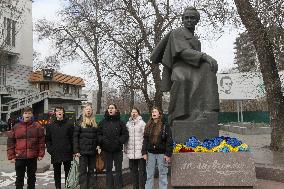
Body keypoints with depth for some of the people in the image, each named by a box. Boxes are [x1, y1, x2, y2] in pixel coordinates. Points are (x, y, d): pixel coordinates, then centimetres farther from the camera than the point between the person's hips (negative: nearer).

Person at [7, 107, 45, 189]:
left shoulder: (37, 126, -1)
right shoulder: (16, 127, 1)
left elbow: (41, 141, 0)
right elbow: (10, 142, 2)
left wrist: (41, 154, -4)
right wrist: (11, 156, -2)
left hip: (33, 157, 0)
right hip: (19, 157, 0)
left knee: (31, 177, 14)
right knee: (19, 177, 10)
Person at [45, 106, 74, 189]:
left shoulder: (69, 124, 0)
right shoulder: (50, 125, 5)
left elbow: (73, 138, 0)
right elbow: (47, 139, 8)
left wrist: (72, 150, -6)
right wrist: (50, 149, -3)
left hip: (67, 153, -1)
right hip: (55, 153, 1)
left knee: (68, 171, 7)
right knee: (57, 172, 10)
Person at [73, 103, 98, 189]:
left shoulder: (94, 122, 10)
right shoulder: (80, 122, -1)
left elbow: (97, 136, 13)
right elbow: (75, 136, -5)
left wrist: (98, 147, 4)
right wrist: (76, 150, -11)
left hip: (93, 151, 4)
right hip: (83, 151, -3)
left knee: (91, 170, 10)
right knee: (83, 170, 1)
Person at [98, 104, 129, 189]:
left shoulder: (120, 122, 1)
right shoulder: (103, 122, 6)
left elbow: (125, 134, -1)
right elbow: (99, 134, 8)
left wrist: (119, 141, -14)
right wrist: (101, 140, -9)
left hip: (117, 150, -2)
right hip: (107, 150, 2)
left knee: (118, 169, 5)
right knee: (108, 169, 11)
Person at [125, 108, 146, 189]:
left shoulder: (142, 123, -3)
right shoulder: (128, 124, 13)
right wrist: (125, 148, 13)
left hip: (140, 151, -5)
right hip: (131, 151, 5)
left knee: (142, 170, 0)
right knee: (133, 170, 13)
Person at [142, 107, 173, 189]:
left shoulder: (165, 126, -4)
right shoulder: (148, 126, 8)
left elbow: (169, 141, -6)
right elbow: (145, 140, 9)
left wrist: (168, 154, -12)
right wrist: (144, 152, 1)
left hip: (162, 154, -3)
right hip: (151, 153, 3)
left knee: (163, 174, 5)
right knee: (149, 175, 9)